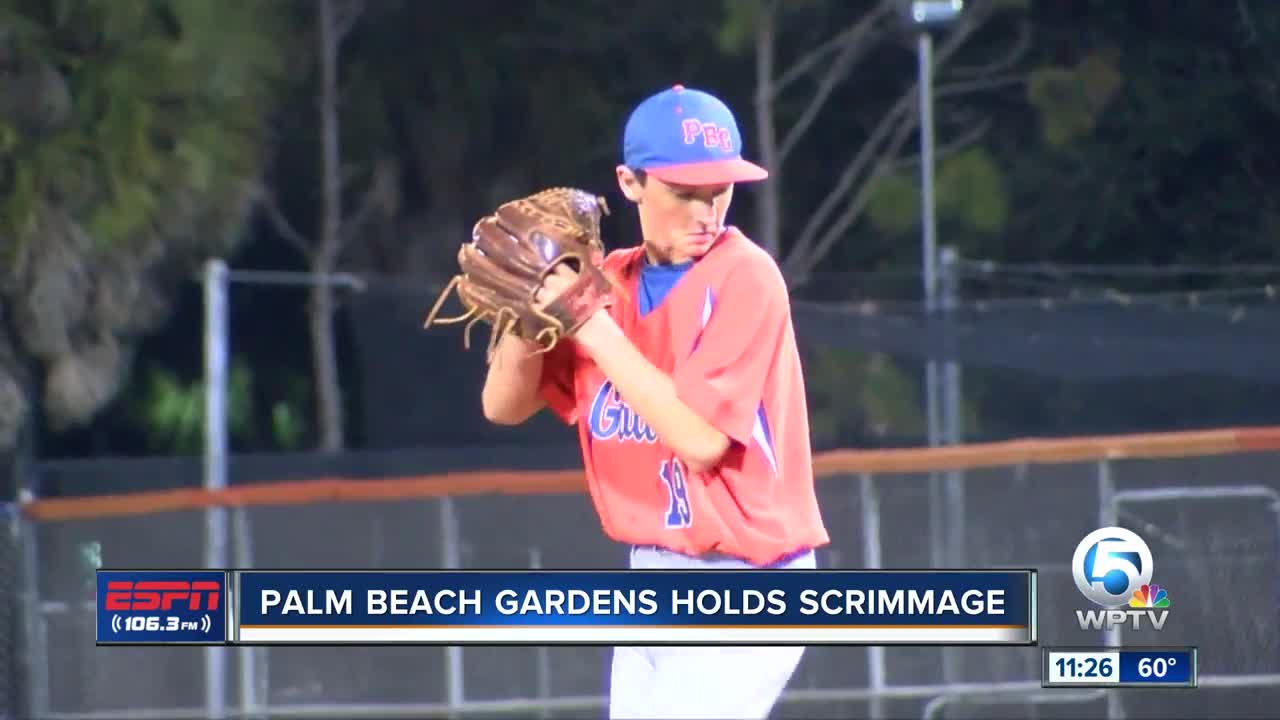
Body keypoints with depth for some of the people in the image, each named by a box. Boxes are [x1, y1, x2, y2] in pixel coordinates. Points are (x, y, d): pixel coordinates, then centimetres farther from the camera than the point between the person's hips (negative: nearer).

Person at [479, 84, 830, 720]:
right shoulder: (609, 283, 7)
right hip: (650, 586, 8)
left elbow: (702, 437, -22)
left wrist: (593, 327, -20)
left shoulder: (745, 278, -14)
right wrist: (529, 307, -12)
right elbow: (504, 406, 6)